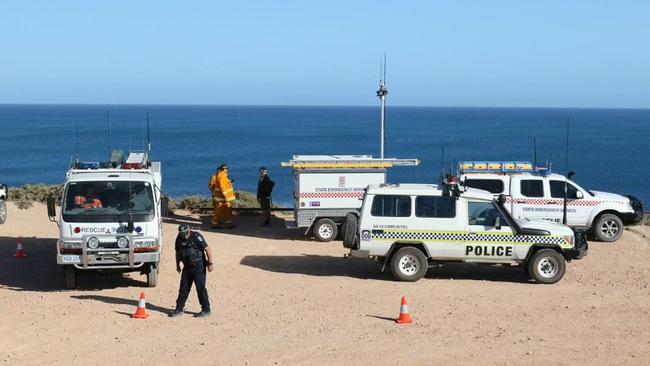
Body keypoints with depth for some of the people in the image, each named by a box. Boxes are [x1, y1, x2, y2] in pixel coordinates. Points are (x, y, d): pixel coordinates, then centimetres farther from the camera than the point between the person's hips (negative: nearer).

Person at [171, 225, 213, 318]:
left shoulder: (196, 237, -15)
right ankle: (179, 309, 15)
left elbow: (207, 249, -15)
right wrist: (177, 265, 19)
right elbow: (178, 252, 19)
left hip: (198, 267, -6)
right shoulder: (179, 239, 4)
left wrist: (210, 263, -17)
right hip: (187, 267, 6)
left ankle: (206, 310, 4)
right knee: (183, 288, 7)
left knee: (201, 288, -4)